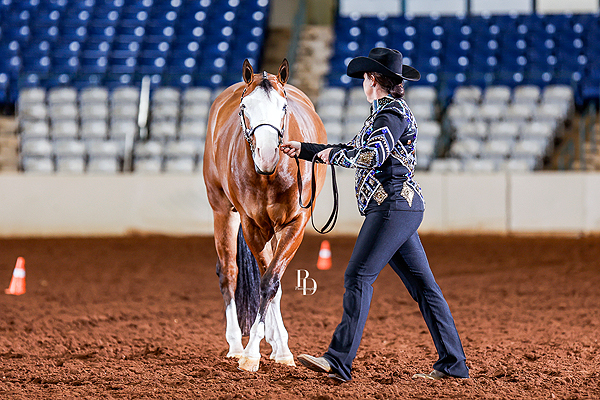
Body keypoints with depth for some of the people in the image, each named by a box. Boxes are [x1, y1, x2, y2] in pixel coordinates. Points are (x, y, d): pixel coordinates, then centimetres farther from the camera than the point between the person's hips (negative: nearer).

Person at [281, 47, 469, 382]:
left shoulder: (392, 112, -9)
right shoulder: (383, 114, 22)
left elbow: (372, 156, -25)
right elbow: (354, 151, 31)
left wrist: (333, 154, -9)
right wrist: (304, 150, 34)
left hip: (393, 205, -10)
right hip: (397, 208, 10)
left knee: (359, 277, -12)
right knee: (421, 284, 7)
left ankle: (340, 361, -15)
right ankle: (453, 363, 6)